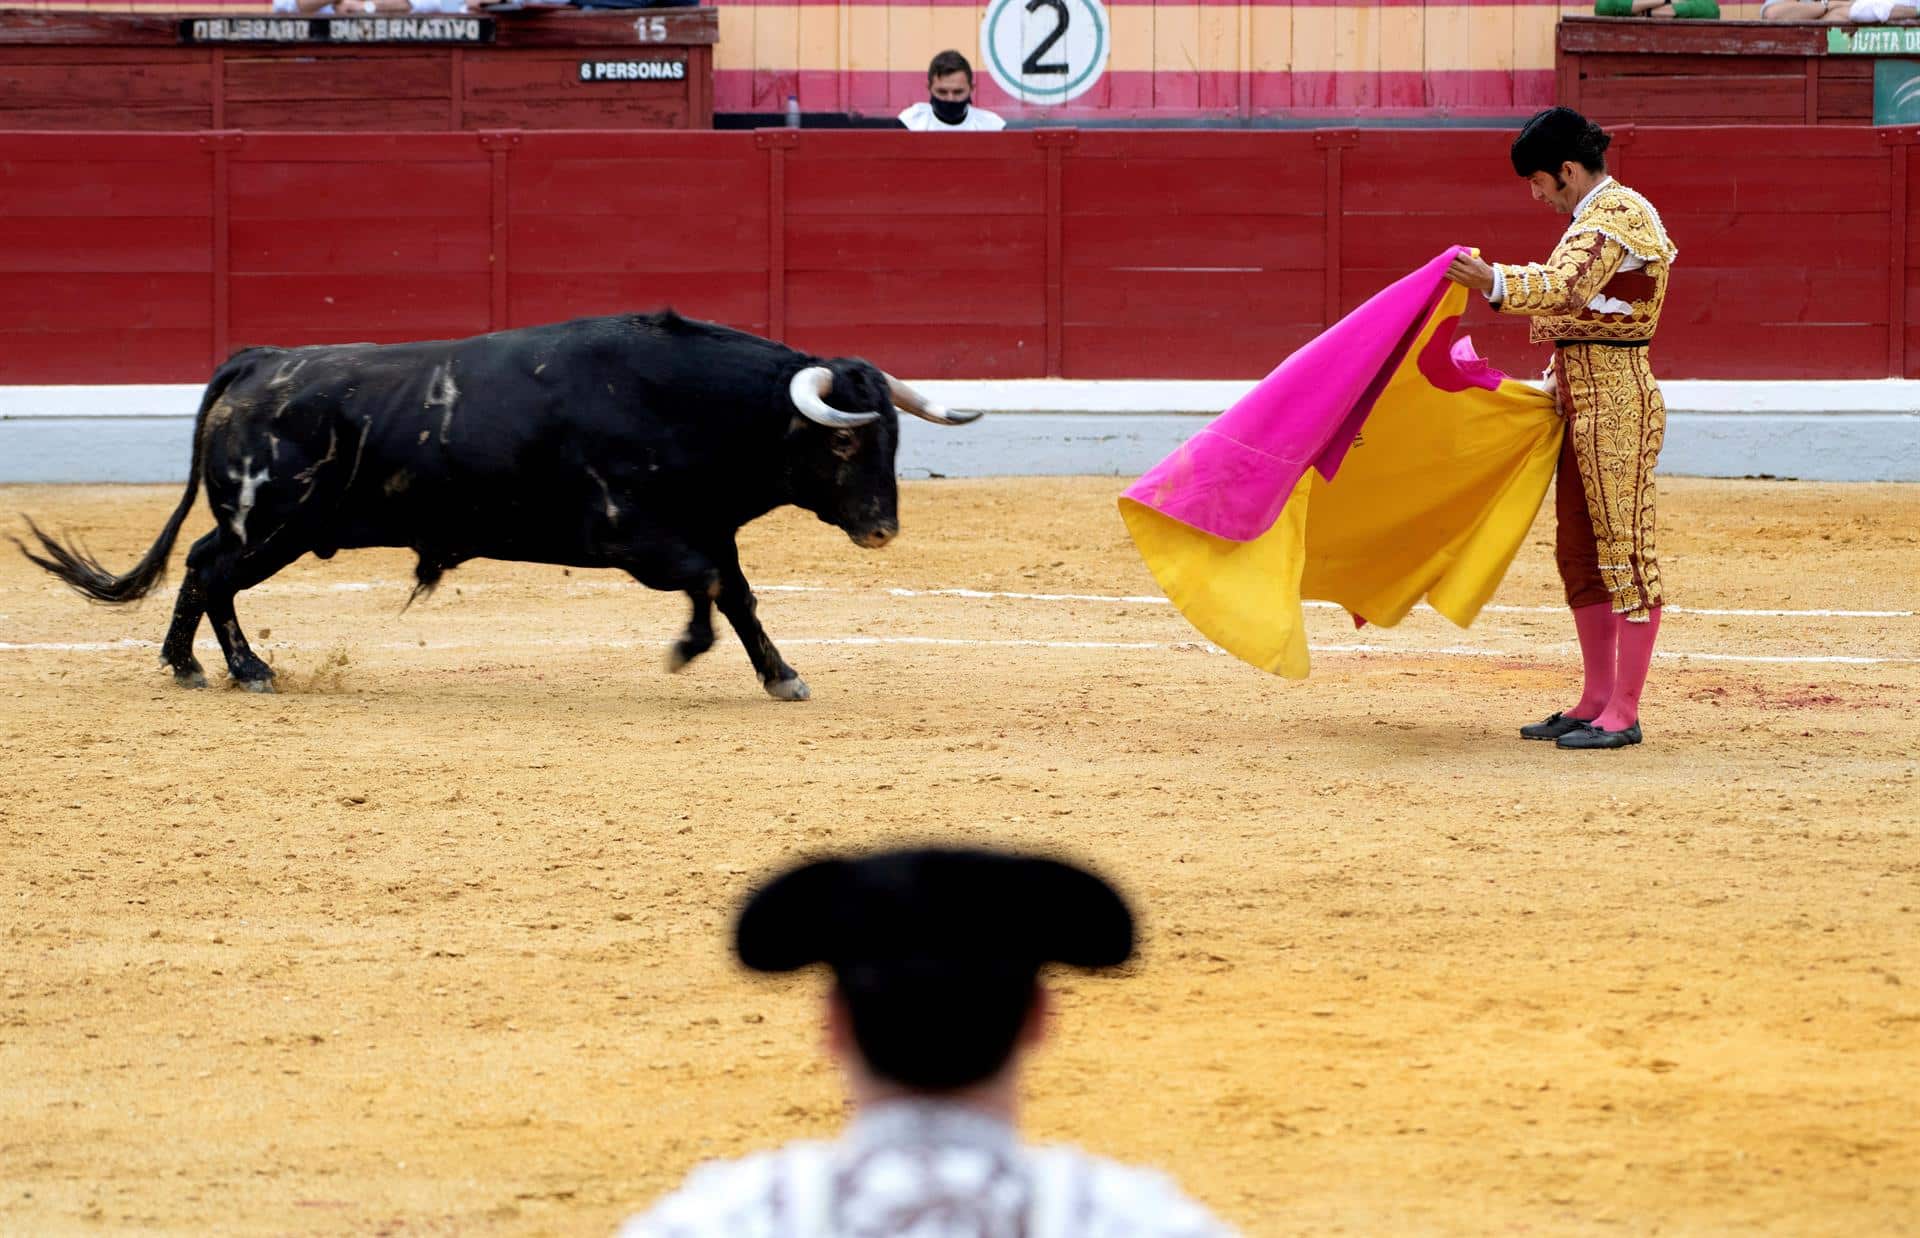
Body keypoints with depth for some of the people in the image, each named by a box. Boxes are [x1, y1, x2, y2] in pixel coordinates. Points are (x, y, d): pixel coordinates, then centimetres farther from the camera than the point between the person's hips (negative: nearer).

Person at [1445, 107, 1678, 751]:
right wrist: (1554, 381, 24)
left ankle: (1624, 713, -6)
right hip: (1582, 402, 11)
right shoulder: (1594, 217, 18)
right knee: (1578, 551, 12)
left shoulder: (1619, 215, -14)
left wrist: (1496, 283, -43)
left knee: (1624, 549, -7)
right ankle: (1596, 701, 18)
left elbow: (1568, 290, -31)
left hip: (1617, 402, -11)